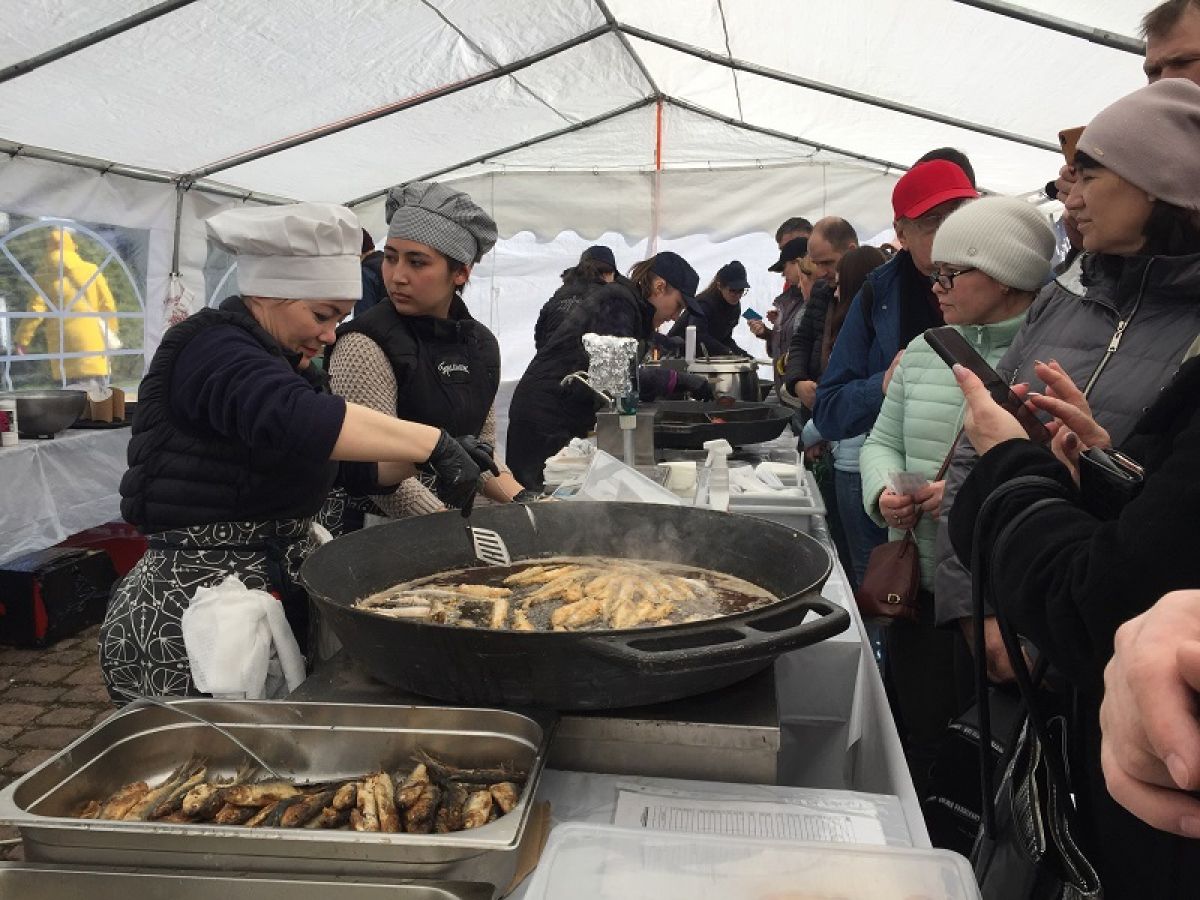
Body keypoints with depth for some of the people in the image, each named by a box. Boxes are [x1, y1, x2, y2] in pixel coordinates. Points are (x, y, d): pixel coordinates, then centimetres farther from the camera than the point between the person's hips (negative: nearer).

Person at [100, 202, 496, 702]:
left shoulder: (286, 366, 16)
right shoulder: (212, 350, -13)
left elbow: (358, 469, 15)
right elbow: (295, 418, -35)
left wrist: (423, 455, -3)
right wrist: (433, 443, -32)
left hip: (280, 597, 9)